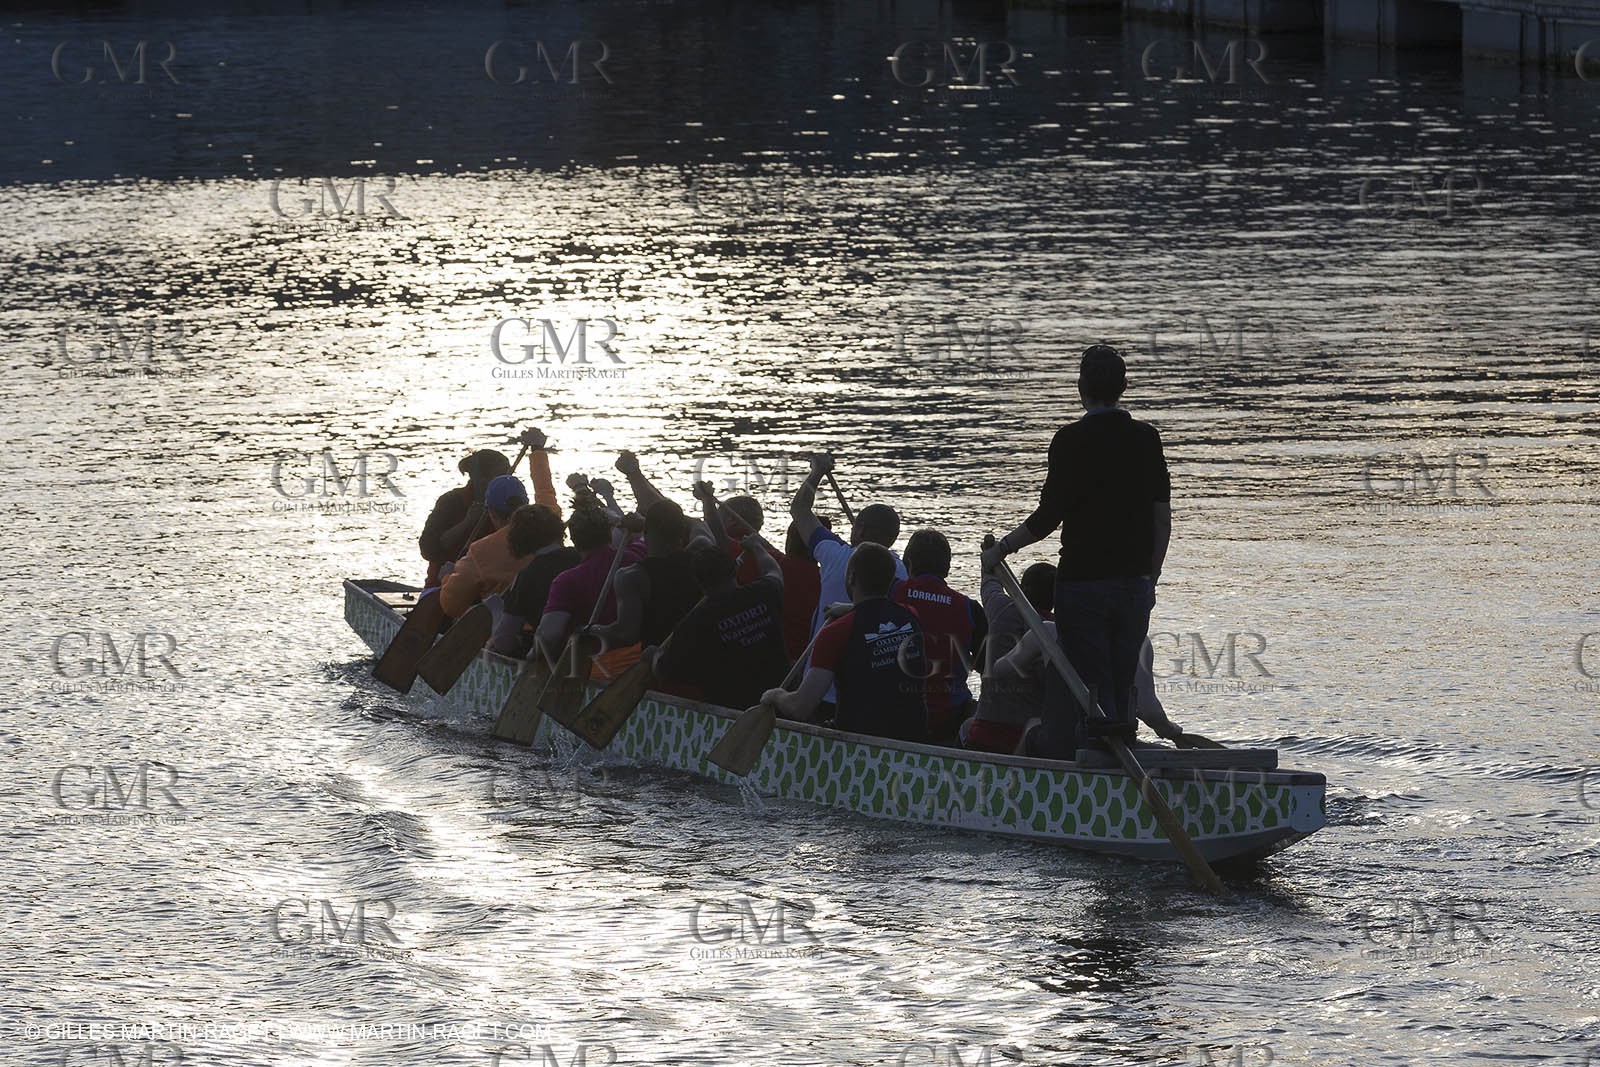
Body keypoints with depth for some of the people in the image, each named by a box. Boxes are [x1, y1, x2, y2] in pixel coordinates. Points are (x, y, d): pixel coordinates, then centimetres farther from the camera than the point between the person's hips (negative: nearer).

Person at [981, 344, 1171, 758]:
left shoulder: (1071, 441, -10)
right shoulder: (1147, 439, 5)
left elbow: (1049, 517, -10)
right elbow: (1162, 518, 7)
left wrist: (1001, 549, 4)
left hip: (1082, 581, -5)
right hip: (1133, 581, 5)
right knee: (1122, 686, 10)